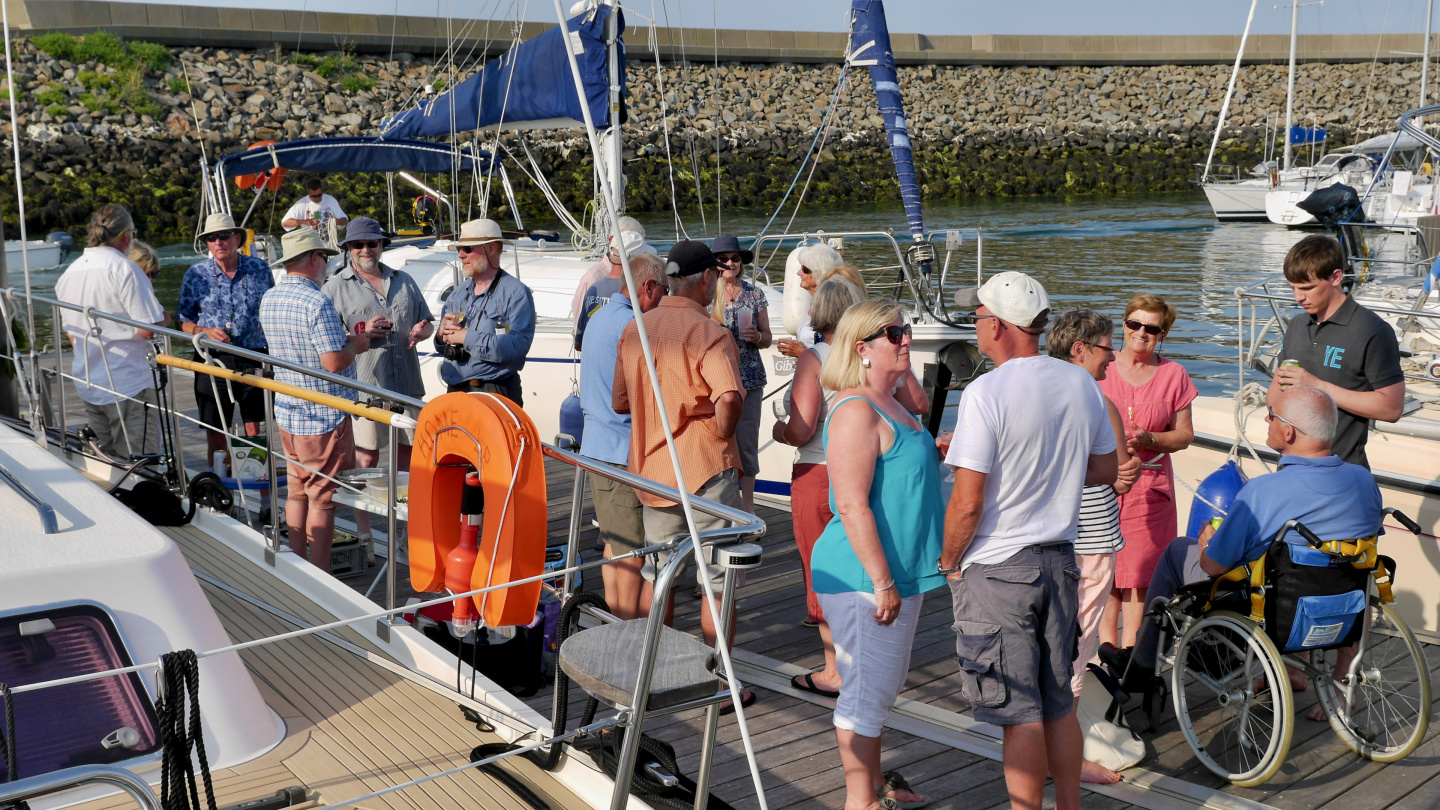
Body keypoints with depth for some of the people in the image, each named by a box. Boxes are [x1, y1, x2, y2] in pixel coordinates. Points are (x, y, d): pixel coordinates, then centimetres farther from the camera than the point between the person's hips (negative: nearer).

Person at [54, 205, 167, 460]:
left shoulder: (68, 273, 10)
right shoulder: (124, 269, -14)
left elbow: (69, 331, 19)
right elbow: (149, 329, -19)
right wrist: (162, 315, 2)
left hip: (86, 383, 8)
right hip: (126, 382, -8)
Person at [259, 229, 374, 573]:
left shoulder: (269, 300, 7)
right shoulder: (316, 303, -21)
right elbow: (334, 362, -25)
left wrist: (345, 338, 15)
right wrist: (354, 344, -5)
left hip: (286, 412, 8)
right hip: (323, 416, -8)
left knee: (298, 490, 18)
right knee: (322, 499, 0)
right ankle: (320, 576, 7)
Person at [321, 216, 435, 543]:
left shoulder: (404, 281, 17)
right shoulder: (335, 287, 4)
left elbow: (427, 321, 23)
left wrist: (421, 331, -1)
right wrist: (361, 333, -14)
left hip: (406, 384, 4)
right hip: (363, 385, -4)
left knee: (407, 455, 9)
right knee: (366, 459, -1)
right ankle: (363, 533, 8)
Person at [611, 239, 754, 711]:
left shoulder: (634, 330, 7)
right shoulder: (709, 334, -15)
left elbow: (620, 402, 14)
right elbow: (729, 398, -30)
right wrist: (722, 430, -12)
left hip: (652, 469, 6)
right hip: (706, 472, -6)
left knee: (657, 575, 19)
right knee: (718, 580, 5)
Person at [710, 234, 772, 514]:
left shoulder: (754, 294, 8)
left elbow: (767, 338, 13)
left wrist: (757, 337, -10)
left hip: (749, 379, 1)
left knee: (747, 442, 1)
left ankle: (748, 506, 13)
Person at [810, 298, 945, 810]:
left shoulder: (891, 405, 12)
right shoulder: (856, 411, -19)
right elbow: (852, 506, -24)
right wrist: (883, 582, -24)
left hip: (897, 574, 10)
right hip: (865, 577, -10)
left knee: (881, 686, 20)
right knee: (867, 691, 0)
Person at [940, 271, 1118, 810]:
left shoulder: (987, 393, -18)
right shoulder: (1082, 383, 2)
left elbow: (967, 502, -18)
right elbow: (1105, 470, 14)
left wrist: (949, 562, -3)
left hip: (997, 567, -6)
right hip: (1060, 559, 7)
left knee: (1020, 715, 2)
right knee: (1059, 704, 18)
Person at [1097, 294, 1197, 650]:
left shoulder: (1174, 374, 5)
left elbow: (1185, 434, 6)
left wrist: (1148, 439, -12)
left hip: (1149, 485, 0)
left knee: (1140, 569, 2)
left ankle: (1130, 649, 13)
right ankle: (1106, 642, 14)